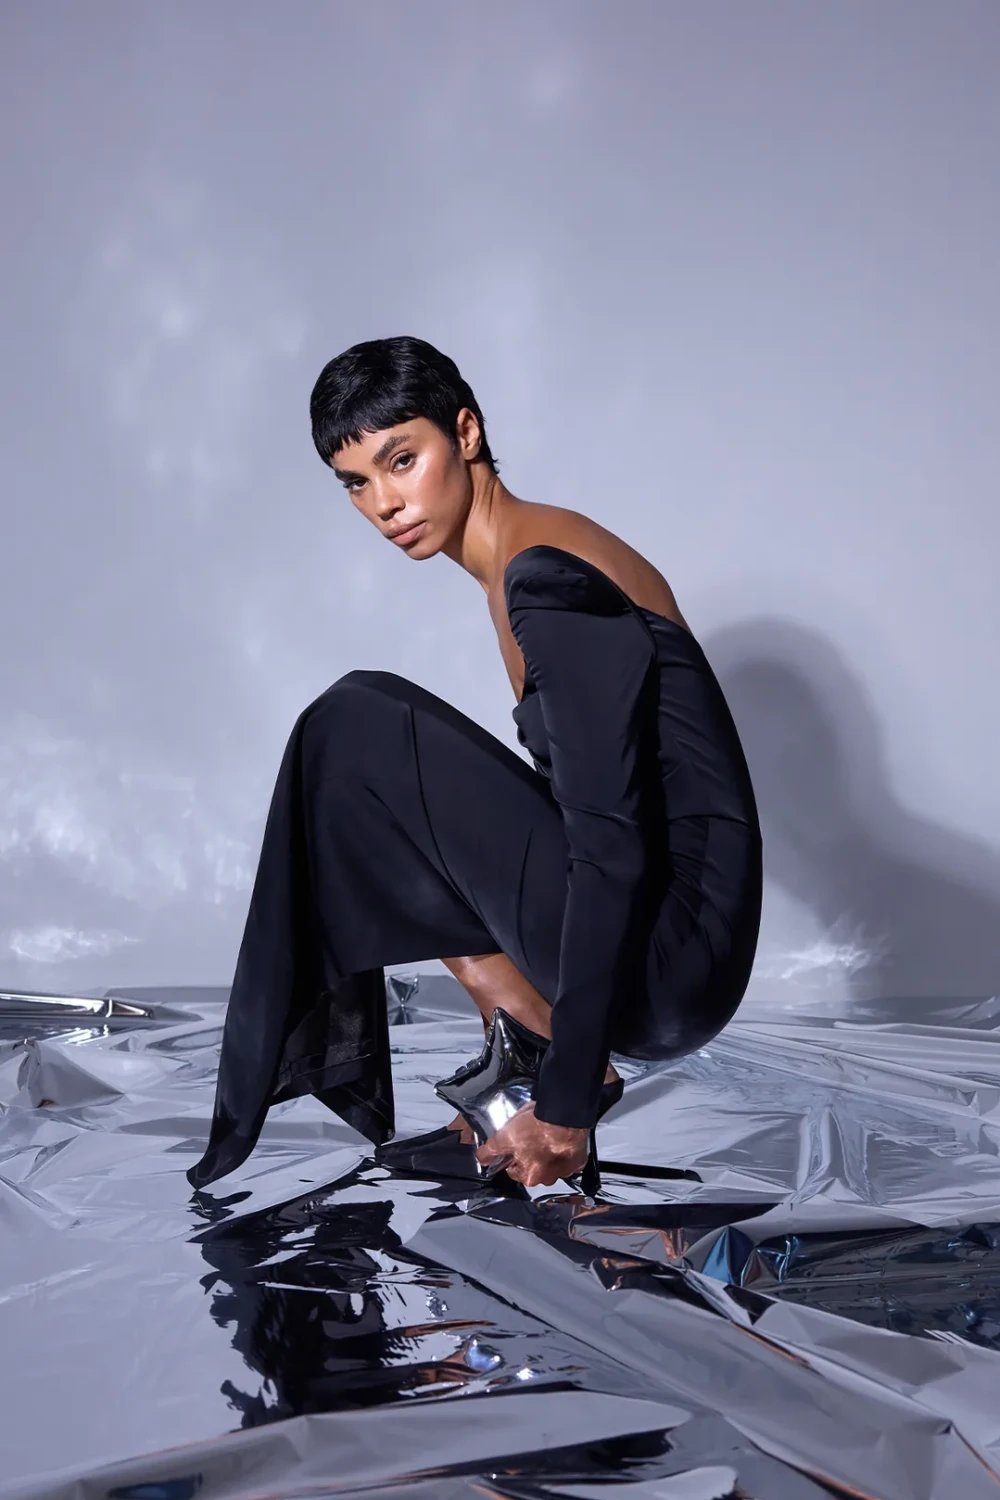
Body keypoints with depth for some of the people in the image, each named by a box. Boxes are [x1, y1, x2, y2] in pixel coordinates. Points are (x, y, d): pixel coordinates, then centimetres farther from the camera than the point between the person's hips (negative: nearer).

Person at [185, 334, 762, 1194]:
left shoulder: (547, 578, -16)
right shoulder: (530, 565, 13)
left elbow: (611, 847, -24)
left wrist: (566, 1103, -22)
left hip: (665, 960, -10)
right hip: (669, 955, 10)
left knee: (360, 728, -9)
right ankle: (531, 1043, 10)